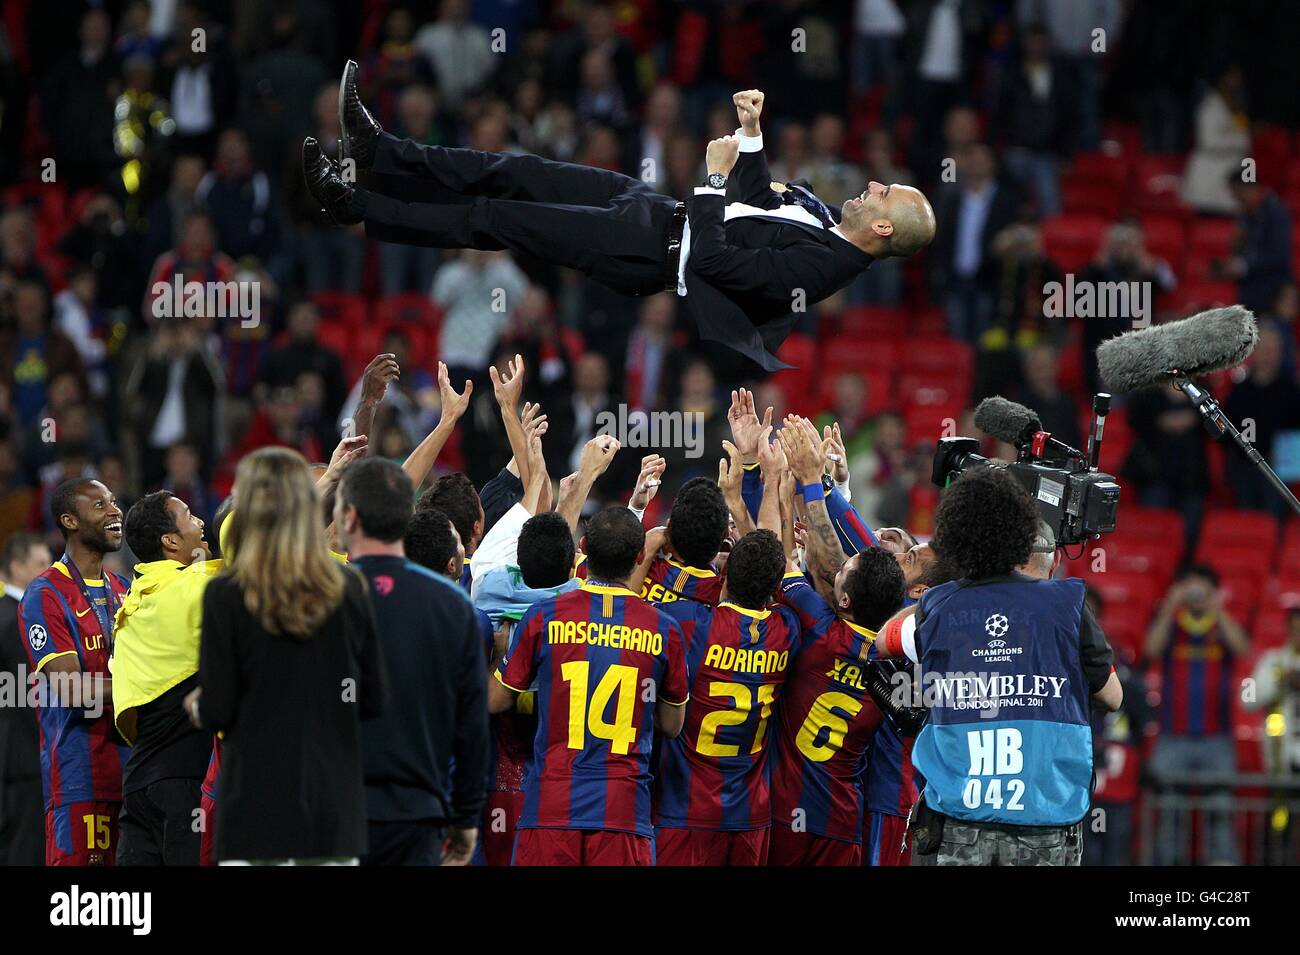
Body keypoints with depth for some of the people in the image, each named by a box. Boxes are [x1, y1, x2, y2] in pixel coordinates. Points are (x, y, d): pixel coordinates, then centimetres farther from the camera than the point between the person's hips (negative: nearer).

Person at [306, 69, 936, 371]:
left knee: (490, 219, -6)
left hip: (650, 256, -9)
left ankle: (353, 208, 4)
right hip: (654, 207, 9)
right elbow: (758, 199, 19)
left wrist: (714, 178, -23)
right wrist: (751, 134, 7)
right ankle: (376, 151, 16)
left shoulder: (816, 267, -25)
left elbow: (710, 258, -30)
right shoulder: (823, 217, 4)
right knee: (512, 175, 8)